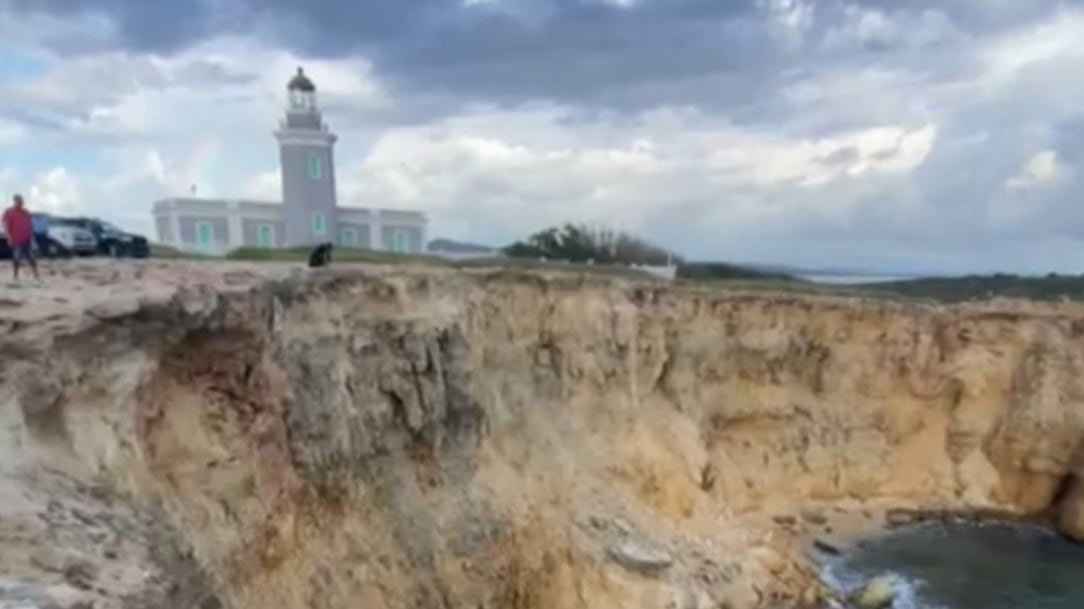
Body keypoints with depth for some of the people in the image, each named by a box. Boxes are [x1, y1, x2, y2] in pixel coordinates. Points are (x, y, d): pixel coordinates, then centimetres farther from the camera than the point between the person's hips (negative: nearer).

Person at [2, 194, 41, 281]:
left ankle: (36, 276, 5)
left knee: (32, 258, 3)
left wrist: (31, 237, 9)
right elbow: (6, 226, -5)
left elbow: (30, 225, 15)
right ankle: (16, 277, 9)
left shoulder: (26, 212, 13)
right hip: (16, 241, -4)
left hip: (27, 240, 4)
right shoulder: (8, 212, 0)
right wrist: (9, 238, -14)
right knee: (16, 259, 1)